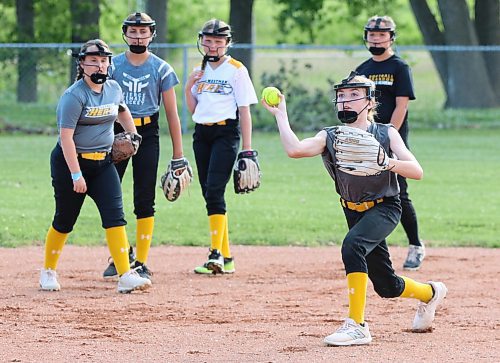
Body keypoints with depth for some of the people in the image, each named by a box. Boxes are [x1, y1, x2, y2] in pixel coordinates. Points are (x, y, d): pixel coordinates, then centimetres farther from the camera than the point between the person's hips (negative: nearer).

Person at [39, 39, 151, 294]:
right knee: (65, 220, 5)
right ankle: (48, 271, 26)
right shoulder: (74, 96, -17)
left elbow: (122, 110, 29)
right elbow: (66, 137, -21)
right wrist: (76, 175, -25)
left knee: (114, 215, -9)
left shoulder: (113, 89, 5)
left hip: (103, 162, 5)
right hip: (71, 161, -5)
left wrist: (133, 134, 16)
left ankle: (125, 275, -14)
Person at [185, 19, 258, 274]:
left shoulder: (236, 70, -2)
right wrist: (189, 87, 0)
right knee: (208, 193, 5)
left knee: (214, 190, -18)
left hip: (226, 131, -6)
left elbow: (244, 110, -5)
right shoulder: (200, 71, 15)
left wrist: (247, 148, -10)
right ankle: (226, 258, 10)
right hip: (202, 133, 7)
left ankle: (216, 255, -21)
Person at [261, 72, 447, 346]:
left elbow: (417, 171, -16)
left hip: (384, 208, -5)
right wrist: (280, 115, -17)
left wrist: (388, 163, -33)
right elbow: (295, 149, -21)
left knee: (352, 245, -34)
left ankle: (356, 325, -30)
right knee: (385, 286, 10)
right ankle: (430, 293, 45)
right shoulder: (329, 137, -1)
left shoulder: (386, 134, -6)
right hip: (354, 213, 5)